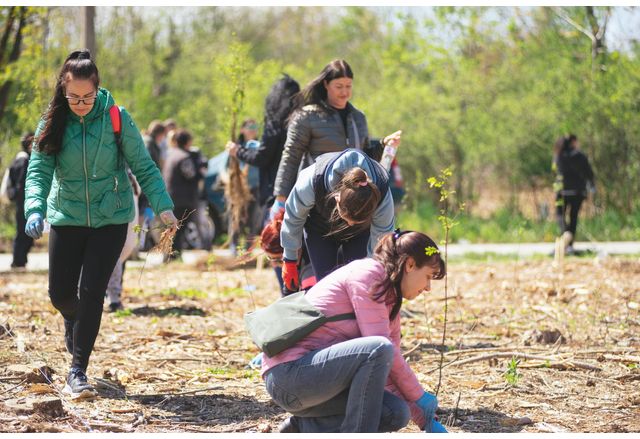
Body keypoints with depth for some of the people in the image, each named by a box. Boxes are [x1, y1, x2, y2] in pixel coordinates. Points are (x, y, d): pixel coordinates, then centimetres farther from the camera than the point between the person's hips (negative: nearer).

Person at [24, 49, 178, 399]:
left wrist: (163, 206, -16)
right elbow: (38, 171, -12)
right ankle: (75, 324, 44)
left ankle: (78, 371, -3)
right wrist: (35, 210, -29)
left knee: (91, 292, -11)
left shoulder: (116, 119, -10)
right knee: (60, 293, 7)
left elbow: (143, 167, -6)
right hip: (66, 218, 2)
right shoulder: (53, 123, -6)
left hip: (110, 219, -2)